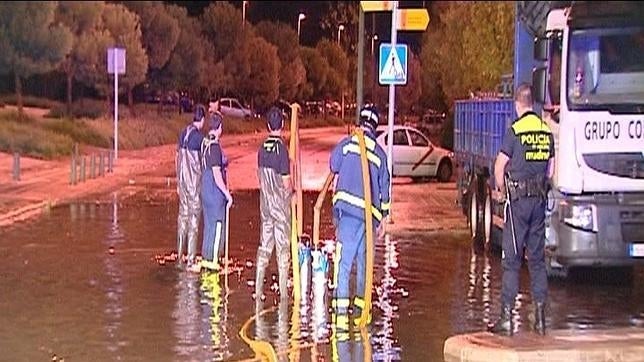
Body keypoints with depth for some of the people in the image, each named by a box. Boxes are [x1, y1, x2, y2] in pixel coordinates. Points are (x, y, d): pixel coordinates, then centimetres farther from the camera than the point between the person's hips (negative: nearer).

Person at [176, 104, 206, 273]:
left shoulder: (183, 133, 8)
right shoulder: (198, 136, -15)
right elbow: (204, 160, -13)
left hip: (182, 181, 7)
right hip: (194, 182, -7)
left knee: (183, 216, 15)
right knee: (193, 220, -3)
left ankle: (180, 255, 22)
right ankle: (191, 261, -2)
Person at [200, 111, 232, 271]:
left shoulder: (205, 143, 6)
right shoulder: (215, 147, -21)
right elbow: (217, 175, -22)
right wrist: (228, 194, -17)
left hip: (206, 185, 9)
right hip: (215, 189, -9)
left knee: (209, 223, 17)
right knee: (217, 224, 0)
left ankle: (206, 257, 24)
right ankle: (212, 259, 5)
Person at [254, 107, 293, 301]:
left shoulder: (262, 148, 3)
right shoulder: (282, 149, -16)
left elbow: (260, 177, 9)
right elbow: (286, 182, -15)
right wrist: (292, 193, 4)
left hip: (265, 203, 6)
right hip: (280, 204, -6)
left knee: (264, 245, 10)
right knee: (283, 246, 1)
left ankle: (258, 289, 10)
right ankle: (283, 291, 4)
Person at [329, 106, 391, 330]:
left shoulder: (348, 143, 0)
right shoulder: (380, 154, 12)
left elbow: (333, 166, 9)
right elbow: (385, 188, 17)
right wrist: (383, 218, 26)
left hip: (348, 209, -3)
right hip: (370, 213, 4)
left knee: (344, 260, -7)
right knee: (364, 260, 18)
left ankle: (341, 309, -16)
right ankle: (360, 302, 23)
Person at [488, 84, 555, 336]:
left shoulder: (515, 131, -10)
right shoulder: (546, 132, 8)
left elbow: (499, 167, -8)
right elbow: (551, 171, 14)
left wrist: (501, 189, 9)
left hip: (518, 200, -5)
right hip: (540, 199, 5)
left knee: (511, 259, -3)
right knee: (537, 258, 10)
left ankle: (506, 317, -4)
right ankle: (540, 317, 10)